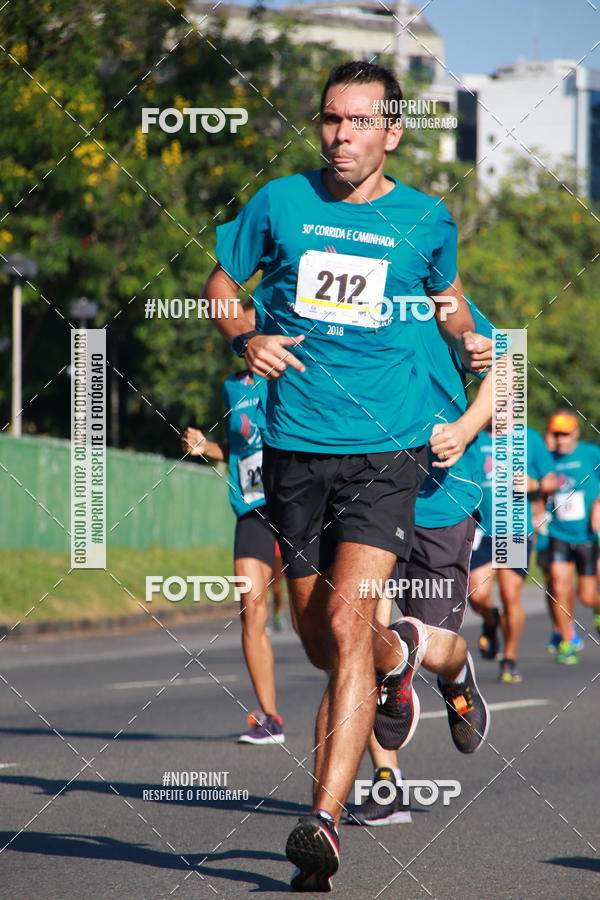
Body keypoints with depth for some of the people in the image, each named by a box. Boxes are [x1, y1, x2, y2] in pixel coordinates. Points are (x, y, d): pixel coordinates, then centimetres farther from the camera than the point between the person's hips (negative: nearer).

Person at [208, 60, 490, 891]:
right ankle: (402, 650, 49)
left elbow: (447, 294, 22)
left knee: (345, 624, -18)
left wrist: (468, 341, 1)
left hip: (386, 450, -3)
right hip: (295, 449, 3)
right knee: (321, 644, 11)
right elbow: (222, 282, 15)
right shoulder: (279, 203, 3)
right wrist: (245, 339, -5)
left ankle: (324, 821, -21)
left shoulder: (425, 220, 3)